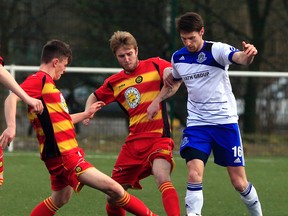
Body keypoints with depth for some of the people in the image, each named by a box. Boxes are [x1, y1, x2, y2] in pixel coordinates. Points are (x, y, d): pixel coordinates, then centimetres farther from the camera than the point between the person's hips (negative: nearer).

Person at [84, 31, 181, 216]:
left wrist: (158, 99, -27)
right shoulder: (114, 82, 14)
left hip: (158, 138, -6)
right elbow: (94, 97, 31)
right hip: (133, 142, 6)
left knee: (162, 178, -34)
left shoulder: (154, 65, 0)